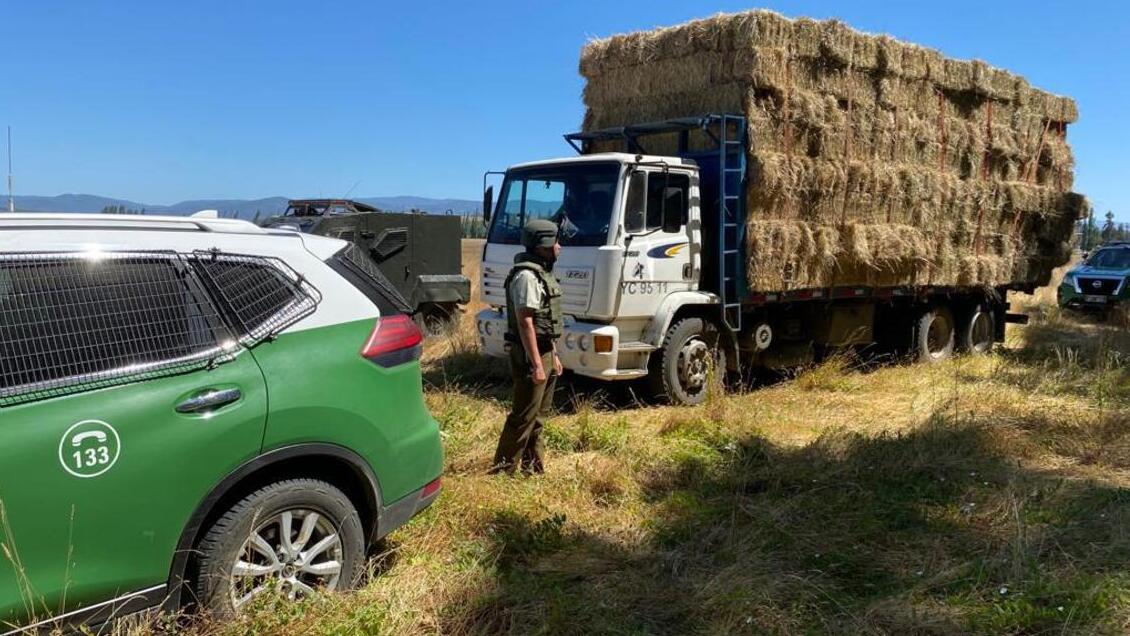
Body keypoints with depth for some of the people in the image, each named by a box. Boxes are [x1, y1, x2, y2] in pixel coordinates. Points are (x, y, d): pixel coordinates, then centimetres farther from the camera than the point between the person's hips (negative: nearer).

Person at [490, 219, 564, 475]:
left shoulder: (541, 273, 14)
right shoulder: (526, 276, -17)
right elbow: (525, 323, -22)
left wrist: (553, 355, 20)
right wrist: (536, 364, -24)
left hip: (544, 352, 10)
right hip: (530, 356, -10)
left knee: (537, 416, 15)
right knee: (523, 418, -4)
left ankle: (534, 468, 24)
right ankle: (503, 470, 4)